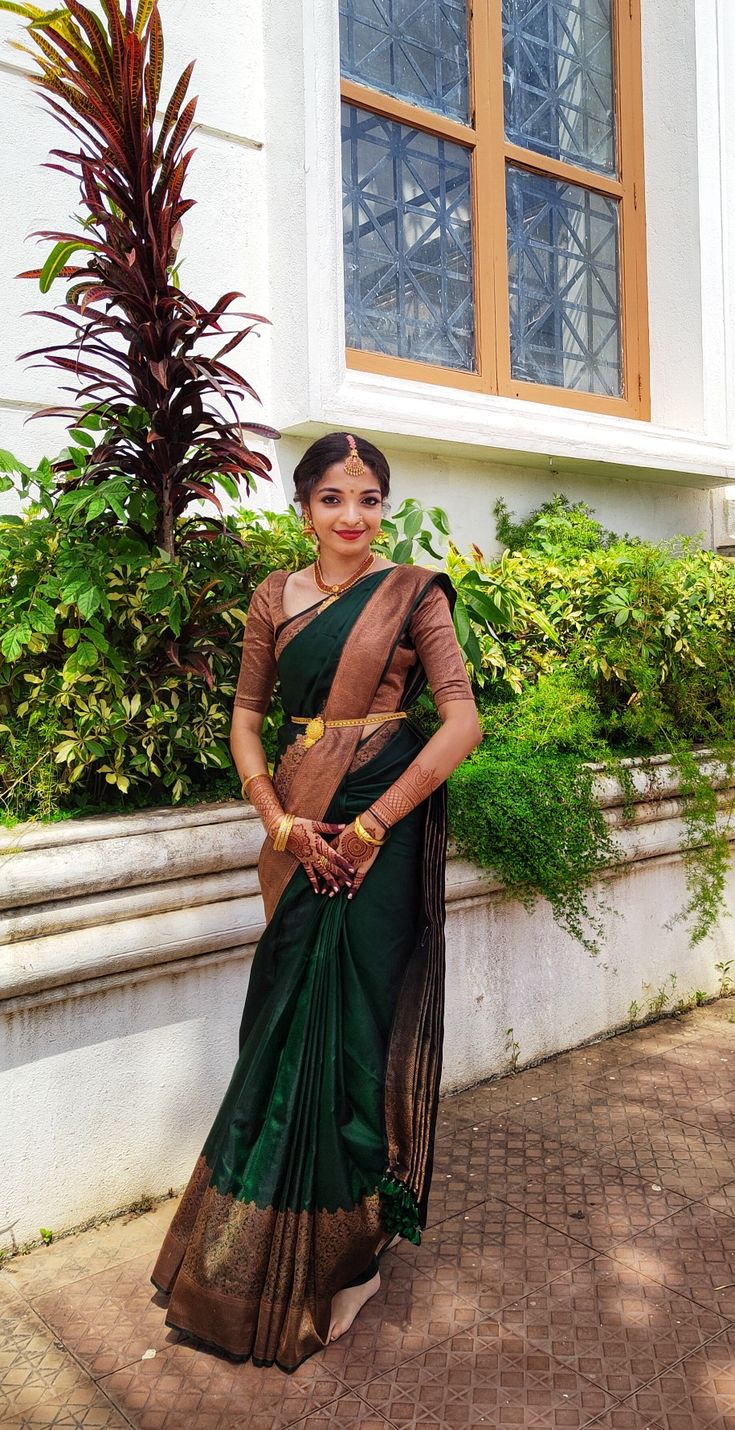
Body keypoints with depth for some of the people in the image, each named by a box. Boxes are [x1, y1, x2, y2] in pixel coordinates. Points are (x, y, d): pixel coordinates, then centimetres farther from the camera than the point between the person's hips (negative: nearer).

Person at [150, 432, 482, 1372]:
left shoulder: (413, 593, -3)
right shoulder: (275, 597, 7)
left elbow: (462, 721, -11)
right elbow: (247, 712, 10)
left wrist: (369, 827, -15)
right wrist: (278, 819, -6)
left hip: (384, 832, -3)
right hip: (302, 835, 4)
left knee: (357, 1019, 3)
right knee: (293, 1020, 12)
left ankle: (347, 1248, 25)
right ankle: (281, 1230, 36)